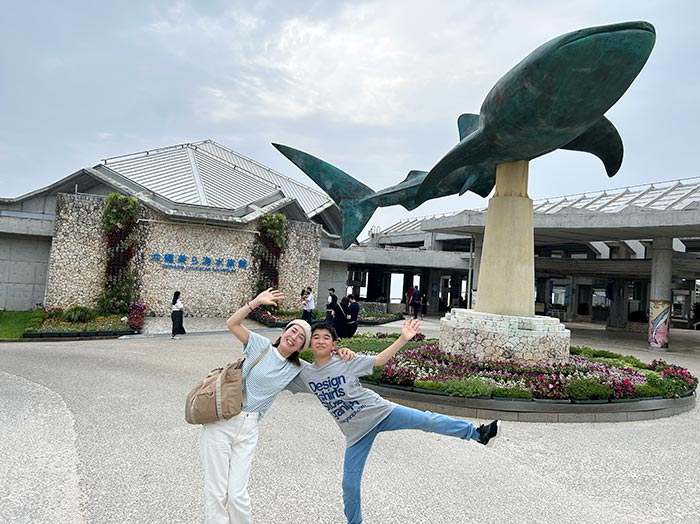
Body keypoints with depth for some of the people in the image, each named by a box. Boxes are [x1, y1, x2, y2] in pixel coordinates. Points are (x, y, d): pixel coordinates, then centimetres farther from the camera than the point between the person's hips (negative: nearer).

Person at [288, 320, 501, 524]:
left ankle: (478, 433, -2)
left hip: (380, 412, -2)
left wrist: (403, 339, -13)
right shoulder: (305, 375, -1)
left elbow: (380, 359, -5)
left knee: (427, 420, -14)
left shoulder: (346, 361, -9)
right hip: (356, 432, 3)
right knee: (349, 483, 4)